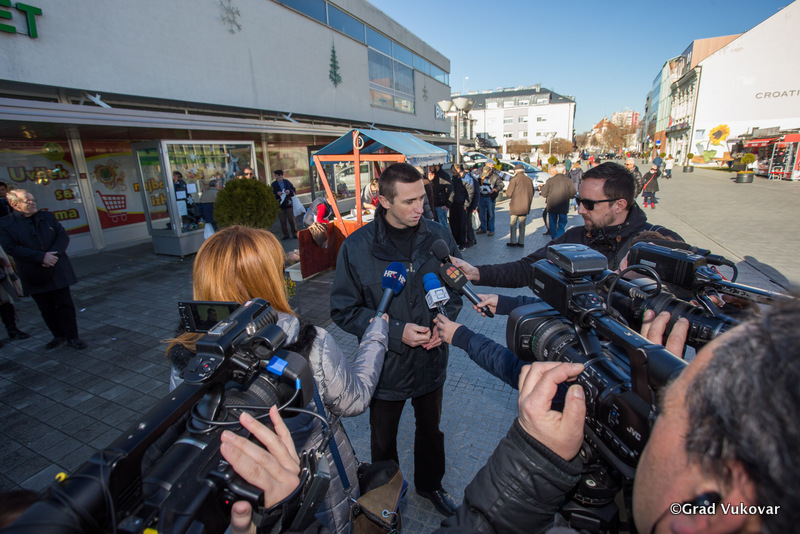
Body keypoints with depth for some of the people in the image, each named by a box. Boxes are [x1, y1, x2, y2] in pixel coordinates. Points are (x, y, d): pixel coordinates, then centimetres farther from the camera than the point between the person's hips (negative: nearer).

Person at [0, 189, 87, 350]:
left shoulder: (47, 217, 8)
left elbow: (63, 236, 3)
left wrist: (53, 254, -13)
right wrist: (42, 257, -19)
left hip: (58, 272, 1)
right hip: (35, 277, -1)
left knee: (65, 305, 2)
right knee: (47, 309, 9)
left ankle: (72, 337, 11)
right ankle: (58, 336, 25)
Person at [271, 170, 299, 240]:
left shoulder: (287, 182, 8)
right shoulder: (273, 184, 2)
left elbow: (294, 191, 12)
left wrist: (290, 191, -8)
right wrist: (277, 194, -18)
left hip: (288, 203, 1)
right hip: (280, 205, -1)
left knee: (292, 219, 1)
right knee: (283, 221, 1)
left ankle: (295, 233, 11)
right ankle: (286, 235, 10)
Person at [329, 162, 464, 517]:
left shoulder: (439, 238, -10)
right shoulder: (357, 247, -17)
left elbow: (455, 287, 4)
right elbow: (344, 310, -13)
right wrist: (395, 331, -23)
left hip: (431, 359, 2)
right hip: (385, 365, -2)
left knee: (431, 429, 27)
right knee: (383, 440, 23)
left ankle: (429, 484, 57)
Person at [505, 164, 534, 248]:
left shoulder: (514, 180, -11)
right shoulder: (529, 180, 4)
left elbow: (508, 194, -10)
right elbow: (531, 193, 10)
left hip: (515, 206, -4)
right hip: (525, 206, 4)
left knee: (513, 224, 5)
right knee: (522, 224, 11)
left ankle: (513, 241, 5)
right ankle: (521, 242, 14)